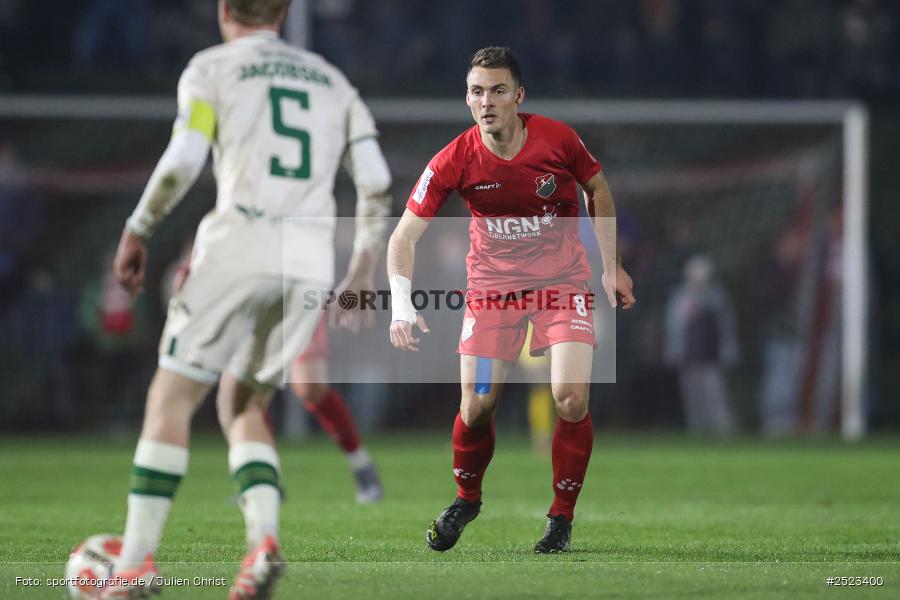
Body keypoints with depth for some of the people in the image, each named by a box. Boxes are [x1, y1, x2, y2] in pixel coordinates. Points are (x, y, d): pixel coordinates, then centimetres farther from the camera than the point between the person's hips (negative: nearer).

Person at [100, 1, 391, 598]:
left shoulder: (211, 68, 6)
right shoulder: (331, 79, 20)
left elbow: (181, 162, -8)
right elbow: (377, 183, 11)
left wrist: (136, 232, 5)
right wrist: (360, 276, 18)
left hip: (239, 246, -5)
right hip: (311, 262, 5)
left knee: (171, 398, 4)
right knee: (242, 406, 16)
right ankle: (263, 538, -7)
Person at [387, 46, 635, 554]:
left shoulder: (558, 139, -14)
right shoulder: (456, 160, -15)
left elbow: (598, 189, 6)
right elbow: (405, 235, -11)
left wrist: (612, 266, 7)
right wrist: (402, 304, -24)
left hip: (564, 281, 0)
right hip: (492, 283, 1)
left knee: (571, 399, -17)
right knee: (476, 407, -5)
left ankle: (562, 518, 3)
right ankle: (466, 500, 27)